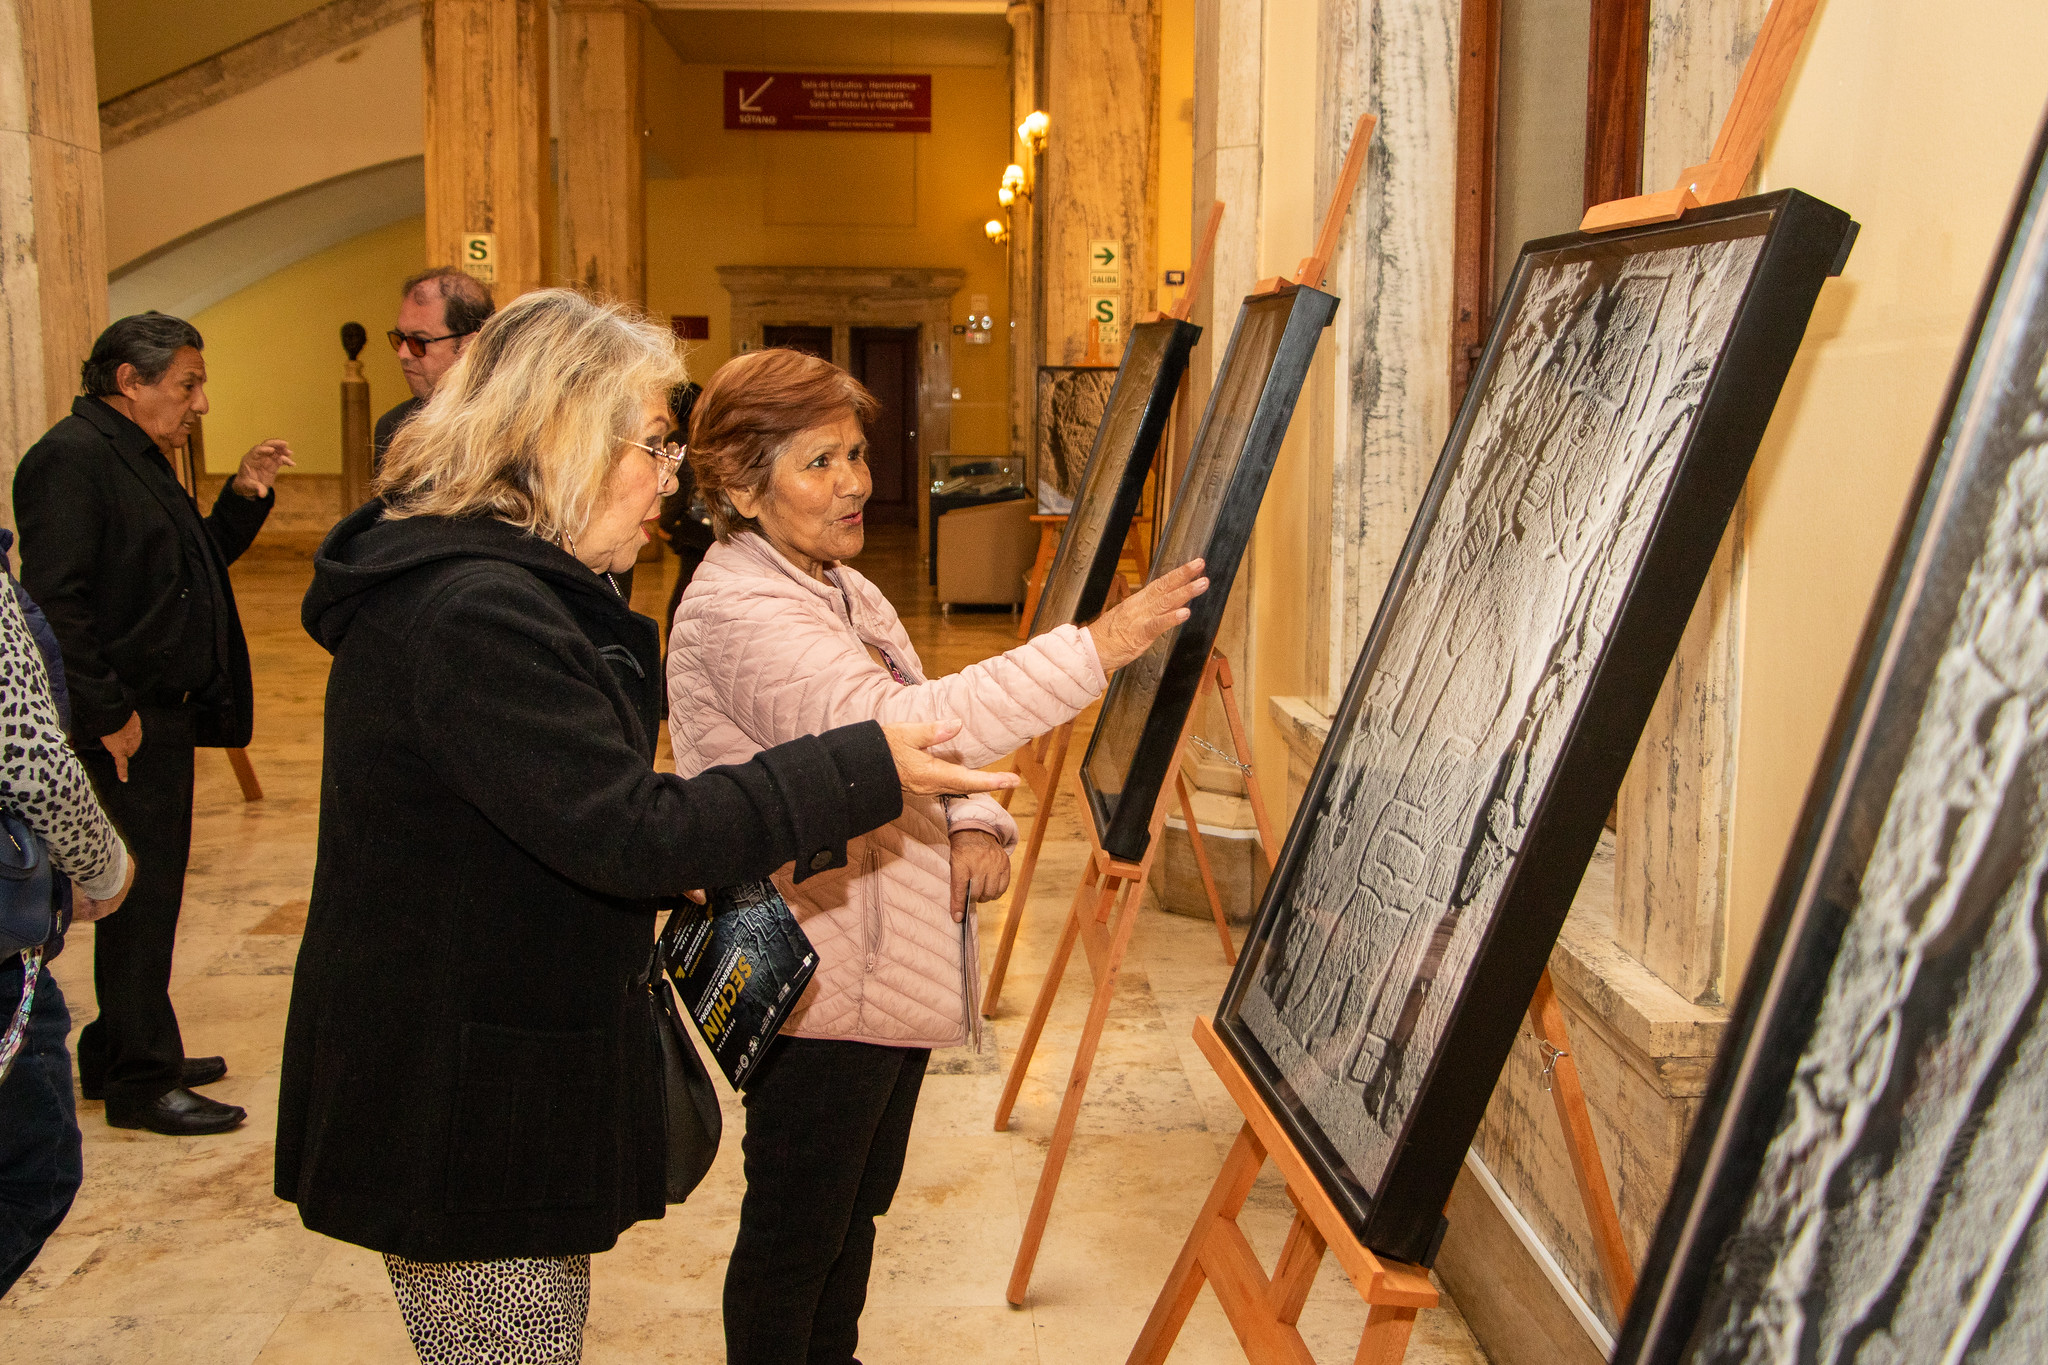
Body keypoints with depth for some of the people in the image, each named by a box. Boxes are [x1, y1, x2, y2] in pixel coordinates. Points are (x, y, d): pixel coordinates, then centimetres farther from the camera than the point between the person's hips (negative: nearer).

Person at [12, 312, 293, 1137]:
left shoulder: (136, 458, 17)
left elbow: (188, 566, 23)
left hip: (162, 714, 10)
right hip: (122, 726, -10)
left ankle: (121, 1055, 29)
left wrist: (243, 499, 8)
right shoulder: (72, 458, -15)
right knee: (141, 893, -4)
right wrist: (107, 713, -22)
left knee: (151, 890, 16)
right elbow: (56, 602, -22)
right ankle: (140, 1083, 6)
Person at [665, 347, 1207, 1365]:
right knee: (795, 1236, 7)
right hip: (815, 991, -9)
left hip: (891, 970, 9)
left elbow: (927, 729, 15)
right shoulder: (731, 611, -20)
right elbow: (883, 728, -34)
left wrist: (976, 822, -8)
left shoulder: (845, 589, 11)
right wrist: (1093, 650, -38)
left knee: (856, 1208, 23)